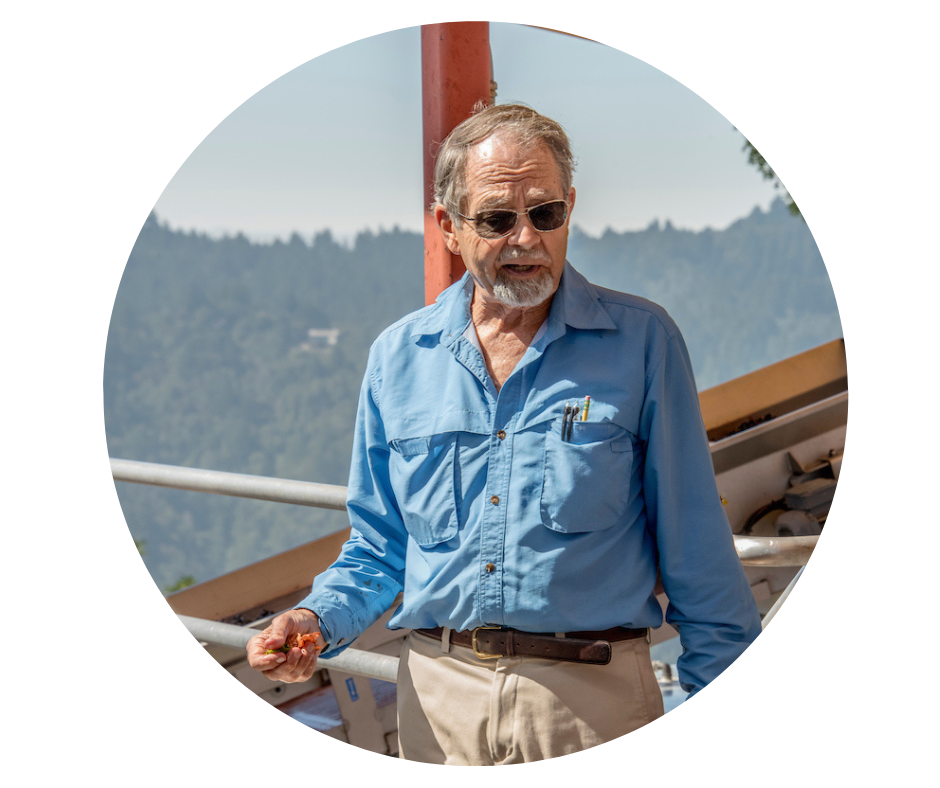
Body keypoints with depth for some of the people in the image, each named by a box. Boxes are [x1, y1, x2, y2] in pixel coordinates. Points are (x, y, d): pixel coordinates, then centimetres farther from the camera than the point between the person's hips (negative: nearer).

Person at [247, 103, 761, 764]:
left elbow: (697, 556, -3)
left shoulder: (644, 342, -4)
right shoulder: (397, 357, 5)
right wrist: (319, 621, -5)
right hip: (438, 692, 3)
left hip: (594, 701, -3)